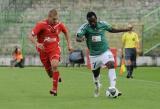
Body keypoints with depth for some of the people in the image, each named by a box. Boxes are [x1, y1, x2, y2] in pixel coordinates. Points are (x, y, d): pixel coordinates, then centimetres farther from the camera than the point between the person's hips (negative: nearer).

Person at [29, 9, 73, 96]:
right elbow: (31, 36, -17)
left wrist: (69, 44, 12)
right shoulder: (41, 24, -17)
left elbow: (66, 32, 16)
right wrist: (37, 44, -35)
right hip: (43, 49, 0)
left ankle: (54, 89, -17)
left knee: (54, 66, -24)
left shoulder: (59, 24, -7)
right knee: (48, 69, 8)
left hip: (54, 48, 0)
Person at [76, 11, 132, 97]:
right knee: (95, 73, 13)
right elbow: (77, 38, -25)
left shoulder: (103, 24, -6)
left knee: (111, 65, -25)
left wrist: (126, 30, 11)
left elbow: (111, 29, 13)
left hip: (105, 51, 0)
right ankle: (97, 86, 46)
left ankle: (112, 88, -29)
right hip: (94, 54, 0)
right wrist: (81, 39, -49)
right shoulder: (84, 27, -14)